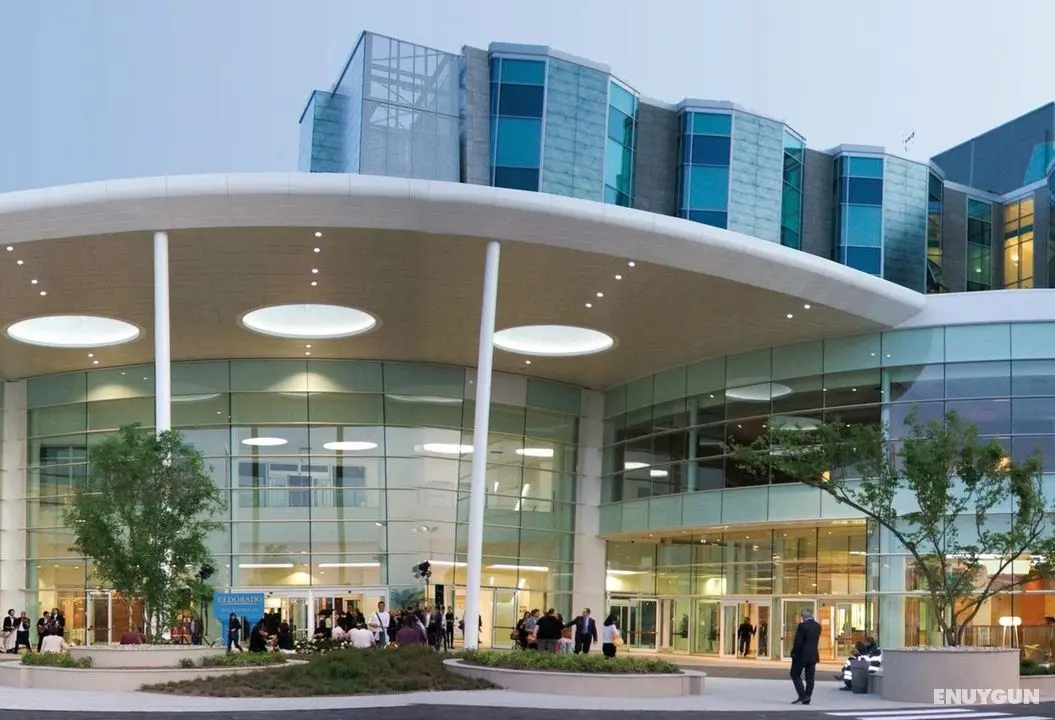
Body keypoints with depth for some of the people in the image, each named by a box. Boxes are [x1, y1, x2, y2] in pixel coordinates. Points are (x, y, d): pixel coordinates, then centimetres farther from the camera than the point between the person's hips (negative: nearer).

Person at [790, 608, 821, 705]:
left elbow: (798, 642, -16)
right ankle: (807, 699, 6)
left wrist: (794, 653, -5)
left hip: (802, 654, -7)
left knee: (795, 675, 4)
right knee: (810, 677, 6)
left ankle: (802, 696, -7)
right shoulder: (818, 626, 6)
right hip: (813, 655, 7)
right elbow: (816, 641, 10)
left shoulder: (802, 625, -16)